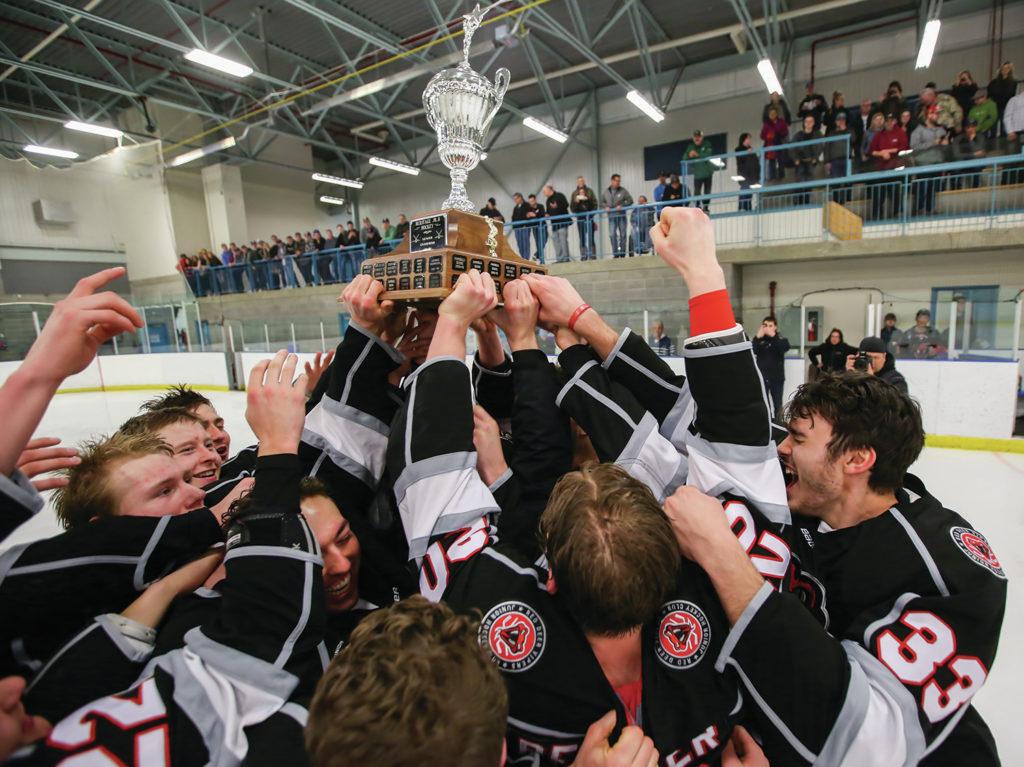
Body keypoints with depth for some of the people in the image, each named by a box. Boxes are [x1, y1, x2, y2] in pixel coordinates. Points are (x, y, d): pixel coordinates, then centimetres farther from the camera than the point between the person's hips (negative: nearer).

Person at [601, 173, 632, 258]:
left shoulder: (623, 190, 1)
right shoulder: (606, 191, 8)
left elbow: (630, 200, 1)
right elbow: (602, 201, 17)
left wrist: (622, 205, -13)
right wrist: (606, 206, -2)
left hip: (621, 215, -1)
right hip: (611, 216, 1)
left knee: (622, 234, 2)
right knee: (613, 235, -4)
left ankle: (622, 253, 9)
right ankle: (615, 254, 3)